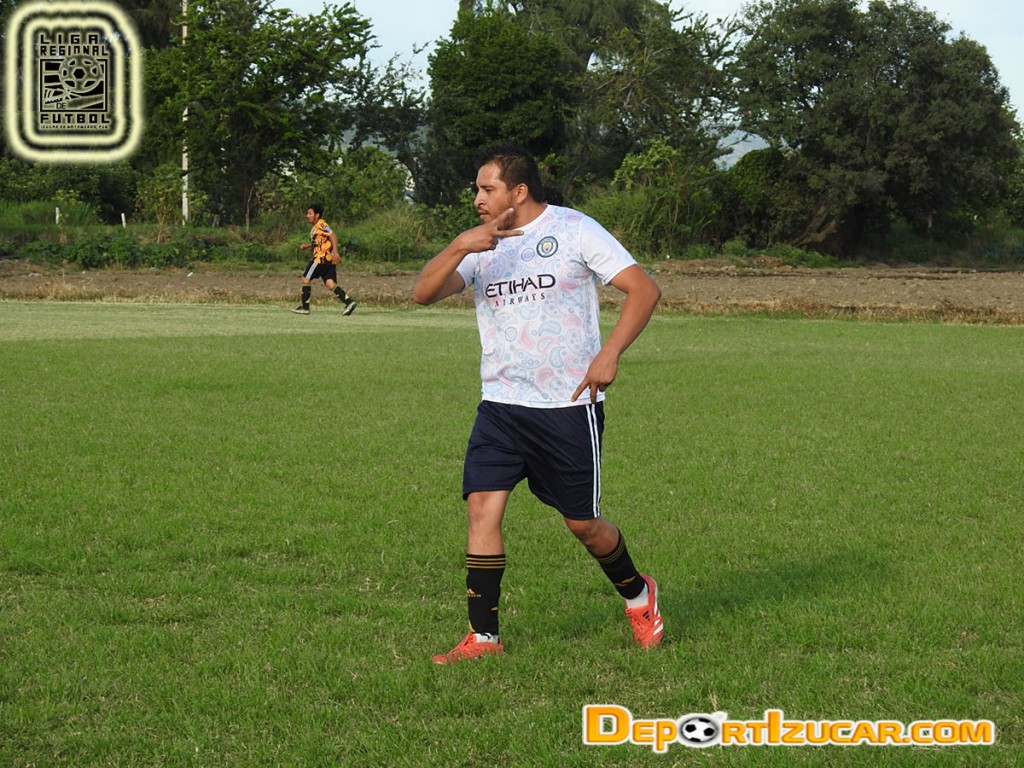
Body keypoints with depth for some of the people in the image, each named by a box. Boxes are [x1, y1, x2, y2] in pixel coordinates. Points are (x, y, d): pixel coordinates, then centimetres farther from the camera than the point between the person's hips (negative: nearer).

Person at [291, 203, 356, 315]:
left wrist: (335, 251, -28)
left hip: (322, 257, -9)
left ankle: (305, 307, 8)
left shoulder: (321, 224, -10)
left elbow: (333, 236, -19)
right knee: (330, 284, 0)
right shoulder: (315, 227, 20)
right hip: (329, 259, 9)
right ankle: (349, 302, -13)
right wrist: (307, 245, 17)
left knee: (306, 279, 2)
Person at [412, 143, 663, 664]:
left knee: (581, 522, 4)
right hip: (500, 404, 4)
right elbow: (423, 293, -5)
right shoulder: (480, 246, 8)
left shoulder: (574, 230, -5)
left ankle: (638, 595, 32)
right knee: (482, 507, -10)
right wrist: (459, 247, -22)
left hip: (569, 406, -4)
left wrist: (609, 355, -18)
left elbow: (644, 289, -7)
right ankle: (483, 637, -4)